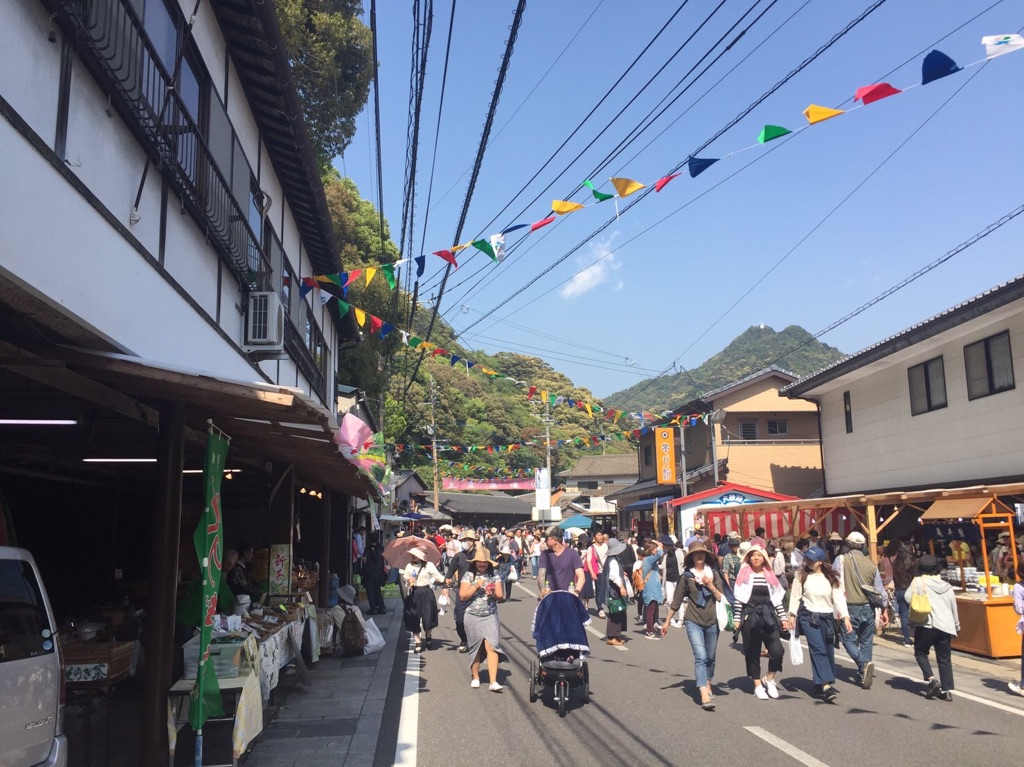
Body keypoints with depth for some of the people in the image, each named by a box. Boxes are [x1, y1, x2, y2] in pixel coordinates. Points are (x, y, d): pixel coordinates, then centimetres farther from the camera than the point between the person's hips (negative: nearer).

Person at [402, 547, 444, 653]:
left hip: (426, 594, -3)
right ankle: (418, 643, 14)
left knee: (428, 618, -3)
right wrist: (407, 579, -15)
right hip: (413, 594, 3)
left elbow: (438, 576, -11)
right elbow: (404, 577, 8)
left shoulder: (429, 565, -5)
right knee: (414, 619, 2)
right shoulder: (409, 566, 6)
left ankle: (428, 636, 29)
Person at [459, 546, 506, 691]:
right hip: (473, 616, 0)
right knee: (475, 647, 6)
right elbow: (462, 596, -4)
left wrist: (494, 593, -13)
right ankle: (475, 677, 25)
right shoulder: (469, 576, 2)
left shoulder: (494, 576, 7)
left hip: (490, 616, 1)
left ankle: (493, 682, -14)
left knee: (491, 646, -11)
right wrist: (476, 587, -14)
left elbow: (501, 596, 8)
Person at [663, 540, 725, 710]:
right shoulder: (686, 576, 1)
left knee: (710, 656, 14)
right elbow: (676, 601, 6)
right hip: (693, 621, -3)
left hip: (712, 621, 3)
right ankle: (704, 695, -20)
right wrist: (667, 621, 9)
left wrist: (711, 586, -13)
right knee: (700, 656, -15)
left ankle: (708, 685, 36)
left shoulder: (713, 574, 6)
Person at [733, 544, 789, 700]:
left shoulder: (770, 575, 10)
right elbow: (738, 598, -1)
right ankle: (758, 685, 18)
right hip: (750, 617, -2)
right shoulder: (744, 574, 1)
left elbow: (777, 598, 12)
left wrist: (783, 617, 7)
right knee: (753, 653, 4)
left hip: (768, 617, 2)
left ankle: (769, 679, 14)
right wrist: (736, 618, -5)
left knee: (777, 650, -9)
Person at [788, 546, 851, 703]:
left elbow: (839, 598, -1)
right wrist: (793, 614, -1)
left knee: (828, 651, 5)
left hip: (826, 618, 3)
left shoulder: (831, 578, 4)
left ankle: (820, 684, 19)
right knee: (818, 649, -15)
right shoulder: (801, 576, -1)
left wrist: (845, 617, -10)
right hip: (808, 617, -3)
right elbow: (795, 596, 2)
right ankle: (826, 686, -20)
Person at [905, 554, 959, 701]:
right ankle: (947, 690, 6)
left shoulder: (919, 581, -2)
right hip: (946, 626, 5)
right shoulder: (947, 586, 14)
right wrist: (956, 626, 32)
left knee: (920, 652, 13)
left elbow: (908, 598, -9)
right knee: (944, 659, 11)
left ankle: (930, 679, -5)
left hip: (927, 624, -5)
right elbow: (954, 607, 20)